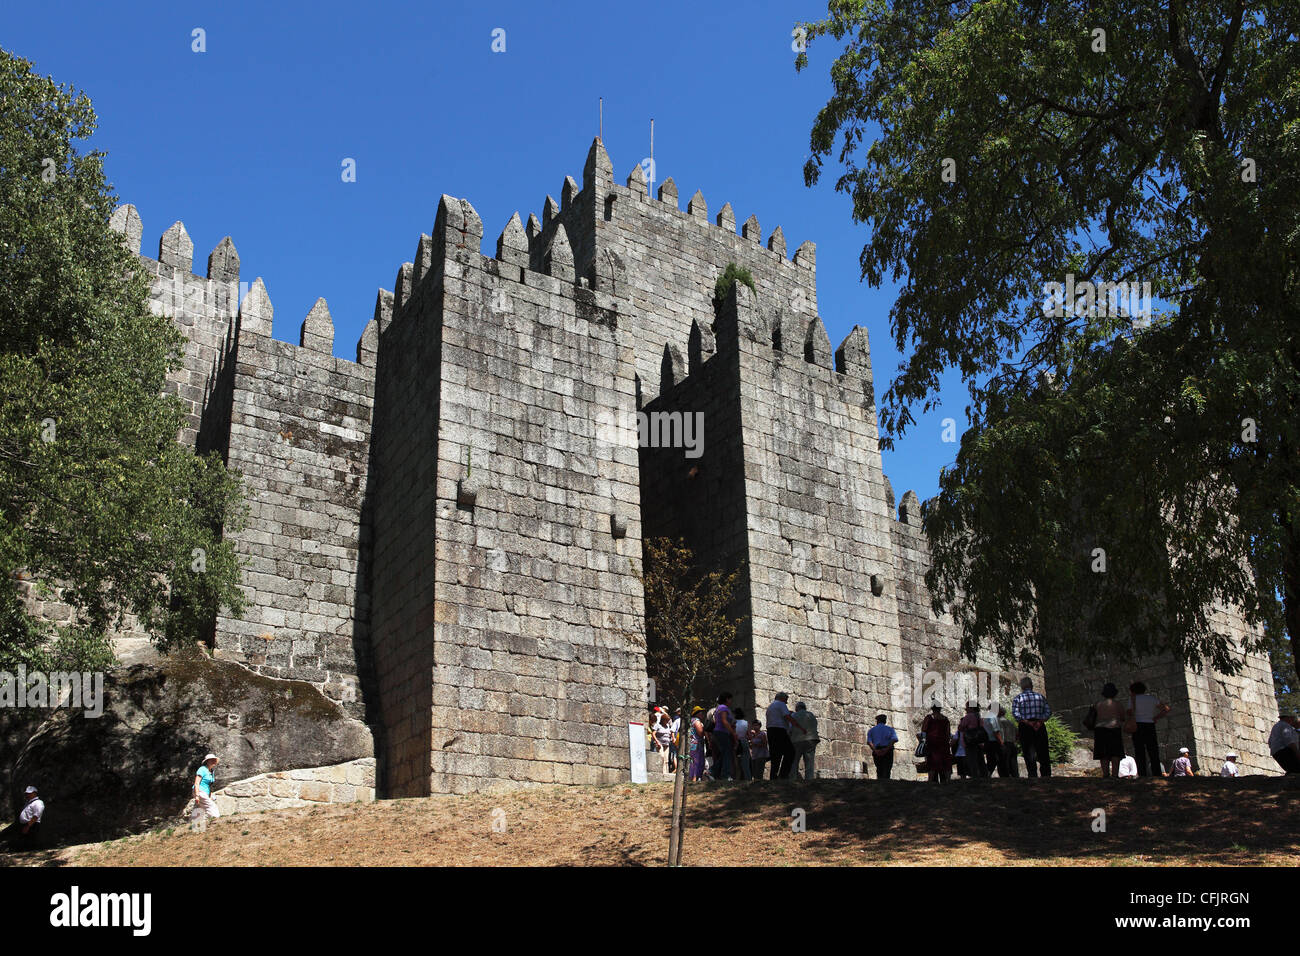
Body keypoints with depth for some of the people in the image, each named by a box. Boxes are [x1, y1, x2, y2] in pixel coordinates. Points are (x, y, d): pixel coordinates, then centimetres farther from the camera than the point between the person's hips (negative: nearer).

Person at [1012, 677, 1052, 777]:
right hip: (1040, 727, 2)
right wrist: (1040, 721, -8)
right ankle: (1047, 775, 5)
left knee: (1029, 756, 0)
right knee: (1044, 755, 8)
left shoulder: (1018, 697, 2)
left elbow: (1015, 713, -12)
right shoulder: (1040, 696, 11)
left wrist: (1027, 722, -14)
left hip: (1025, 728, -2)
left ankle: (1033, 776, -5)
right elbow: (1048, 711, 0)